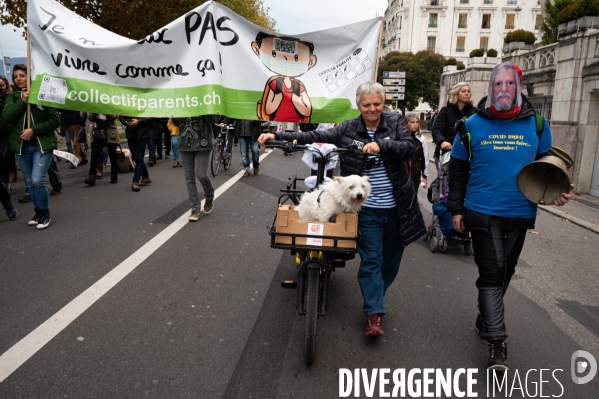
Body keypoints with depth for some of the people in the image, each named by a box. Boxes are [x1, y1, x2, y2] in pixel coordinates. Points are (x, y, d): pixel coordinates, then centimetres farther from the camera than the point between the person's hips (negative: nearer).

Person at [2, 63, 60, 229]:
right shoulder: (13, 97, 7)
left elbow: (55, 120, -9)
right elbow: (6, 117, -8)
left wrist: (33, 130, -15)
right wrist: (22, 101, -15)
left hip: (42, 145, -4)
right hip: (22, 146, 5)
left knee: (37, 180, -14)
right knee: (30, 183, 12)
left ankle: (45, 213, 5)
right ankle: (38, 213, 28)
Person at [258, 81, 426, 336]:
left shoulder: (394, 122, 1)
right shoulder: (348, 129, -1)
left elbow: (409, 147, -13)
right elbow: (316, 137, -5)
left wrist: (381, 145, -30)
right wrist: (277, 136, -13)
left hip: (397, 207, 2)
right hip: (367, 209, -2)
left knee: (391, 260, 15)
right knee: (371, 260, -1)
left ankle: (374, 298, 38)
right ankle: (374, 313, 9)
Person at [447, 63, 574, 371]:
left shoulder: (536, 124, 3)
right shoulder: (473, 125, -2)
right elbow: (458, 170, 3)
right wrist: (456, 209, 1)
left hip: (521, 215, 3)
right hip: (482, 213, -3)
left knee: (504, 273, 16)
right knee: (492, 273, -4)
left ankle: (485, 318, 37)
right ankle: (496, 340, 3)